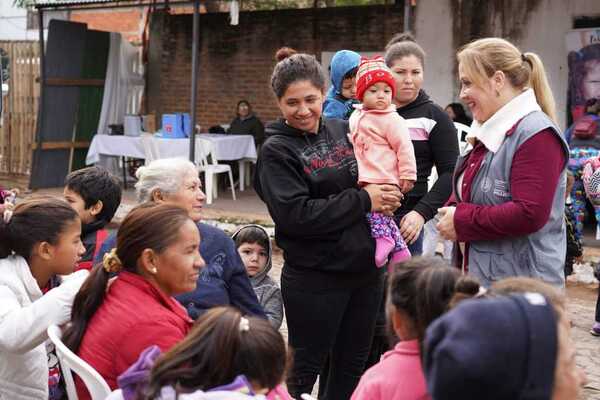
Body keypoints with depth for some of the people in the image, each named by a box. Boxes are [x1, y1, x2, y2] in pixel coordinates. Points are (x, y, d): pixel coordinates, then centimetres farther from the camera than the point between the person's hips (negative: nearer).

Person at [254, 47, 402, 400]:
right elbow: (296, 215, -19)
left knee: (352, 368, 15)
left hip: (365, 269, 6)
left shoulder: (343, 130, 8)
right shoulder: (277, 151, -8)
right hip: (314, 279, -5)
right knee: (304, 370, 6)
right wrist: (363, 201, -16)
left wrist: (386, 195, 0)